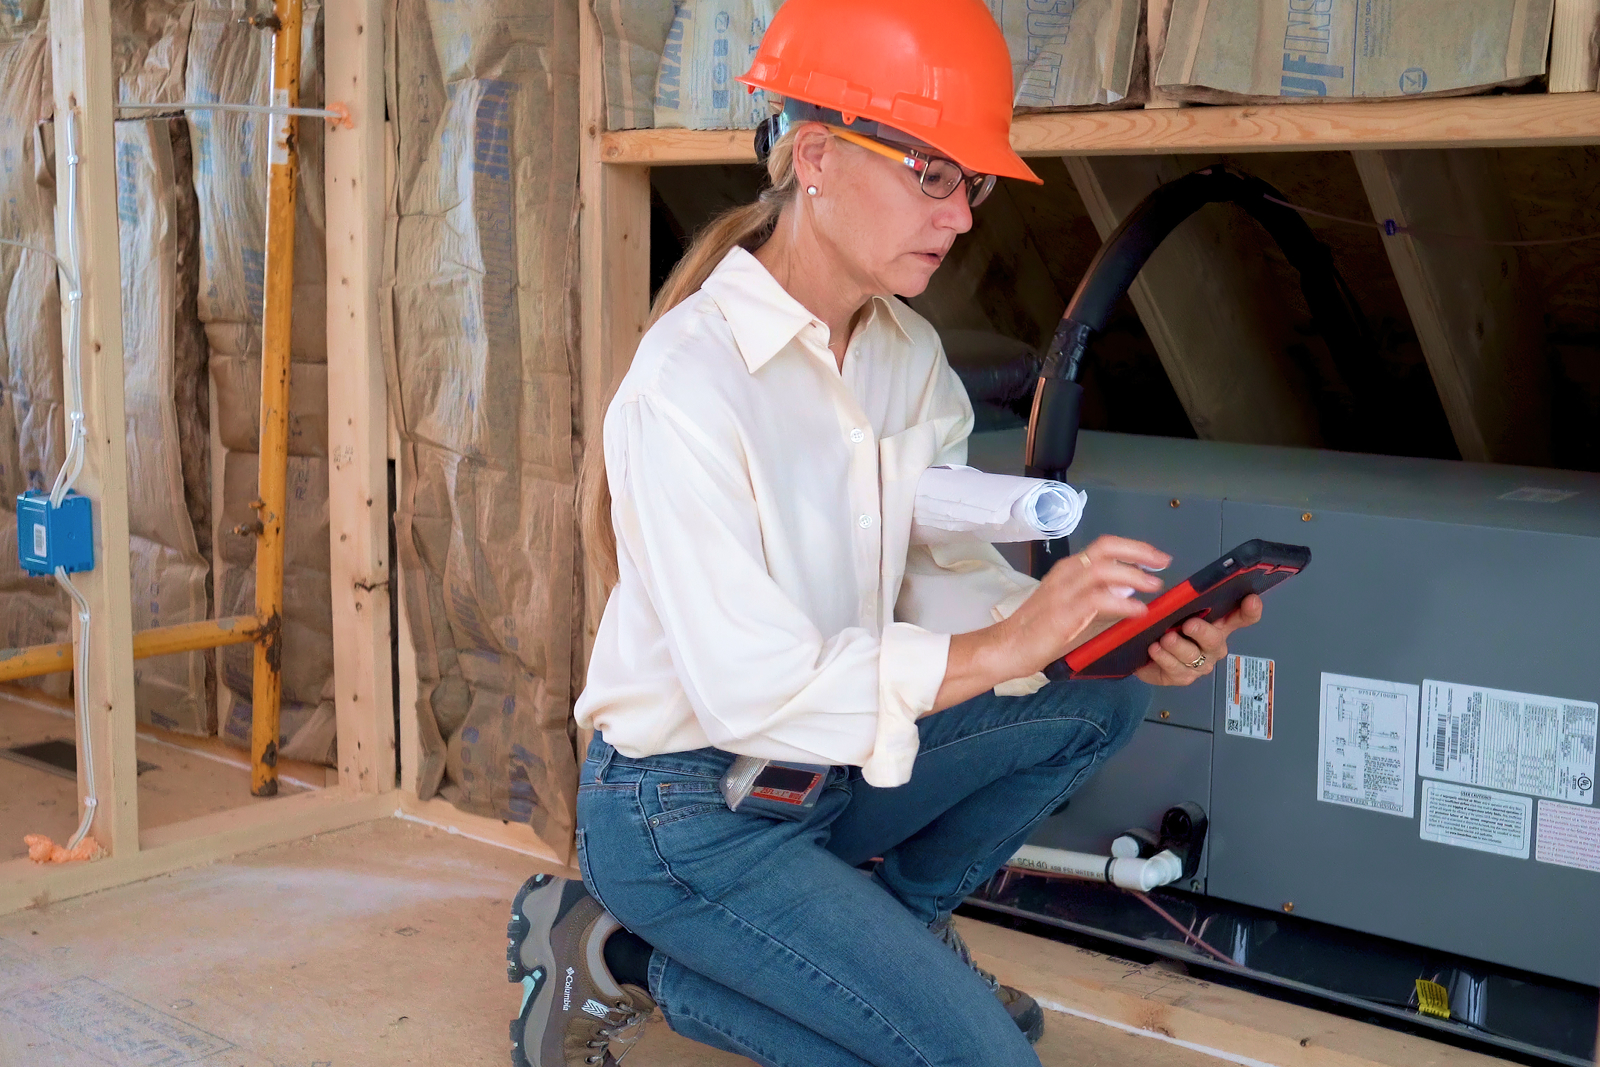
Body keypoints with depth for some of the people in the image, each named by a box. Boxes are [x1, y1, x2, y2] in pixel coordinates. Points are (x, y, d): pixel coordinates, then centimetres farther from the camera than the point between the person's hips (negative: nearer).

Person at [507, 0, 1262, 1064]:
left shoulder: (909, 354, 1)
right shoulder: (688, 381, -25)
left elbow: (945, 570, -1)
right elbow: (748, 684, -30)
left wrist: (1108, 635, -19)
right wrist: (1004, 645, -32)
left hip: (829, 766, 8)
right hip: (686, 809, -8)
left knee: (1102, 696, -2)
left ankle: (893, 925, 12)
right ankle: (631, 961, 1)